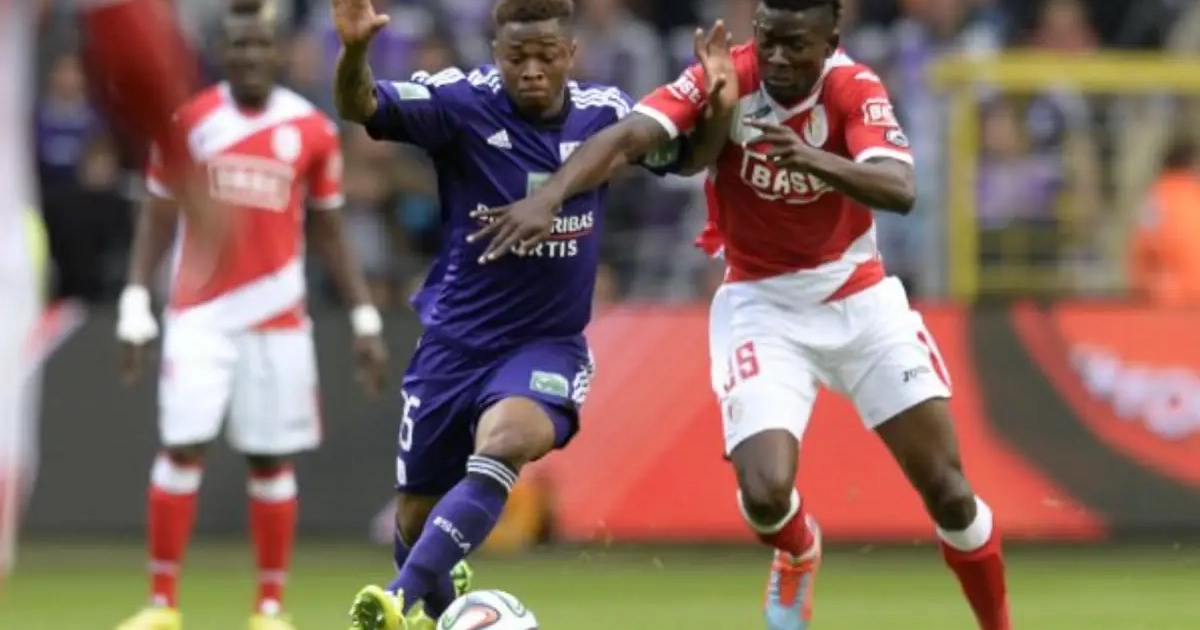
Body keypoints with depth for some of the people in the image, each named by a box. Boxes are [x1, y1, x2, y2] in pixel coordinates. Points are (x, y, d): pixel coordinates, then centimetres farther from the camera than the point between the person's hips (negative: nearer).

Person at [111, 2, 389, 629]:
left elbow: (330, 235, 10)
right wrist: (134, 309, -1)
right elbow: (156, 222, 6)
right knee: (181, 448, -8)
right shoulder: (188, 122, 2)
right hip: (199, 315, -1)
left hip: (277, 320, 1)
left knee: (270, 460, 4)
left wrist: (365, 322, 6)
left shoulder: (312, 131, 3)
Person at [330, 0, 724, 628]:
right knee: (416, 516, 10)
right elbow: (362, 106, -27)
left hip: (548, 345, -1)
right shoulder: (464, 103, -14)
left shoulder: (602, 113, -6)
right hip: (456, 340, 1)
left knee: (502, 443, -33)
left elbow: (684, 155, 8)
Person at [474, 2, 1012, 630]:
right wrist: (547, 196, -50)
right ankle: (798, 555, 19)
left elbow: (899, 191, -34)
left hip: (858, 297, 1)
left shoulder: (853, 88, -17)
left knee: (947, 489, -1)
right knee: (766, 493, -18)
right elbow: (625, 138, -31)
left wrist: (815, 161, -53)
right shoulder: (725, 79, -18)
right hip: (761, 305, -1)